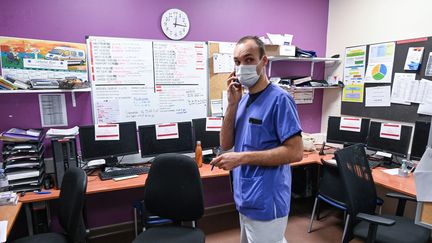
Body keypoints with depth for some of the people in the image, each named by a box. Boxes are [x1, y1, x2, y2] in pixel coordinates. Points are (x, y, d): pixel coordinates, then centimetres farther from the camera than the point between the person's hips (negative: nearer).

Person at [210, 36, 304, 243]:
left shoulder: (279, 99, -16)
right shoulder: (243, 100, 7)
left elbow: (295, 152, -20)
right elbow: (226, 144, 3)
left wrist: (242, 158, -23)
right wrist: (232, 104, -8)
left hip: (266, 202, -7)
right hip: (246, 199, 8)